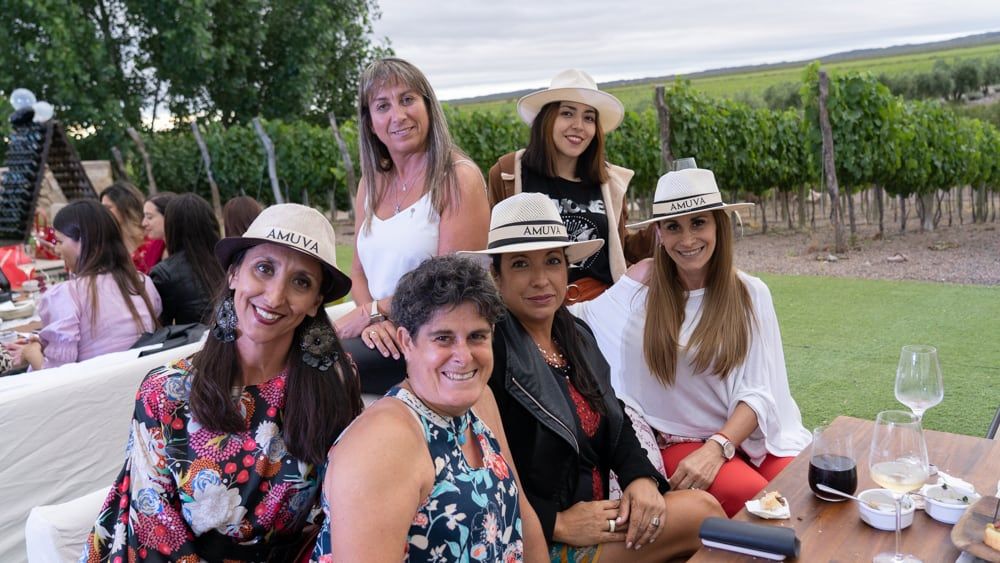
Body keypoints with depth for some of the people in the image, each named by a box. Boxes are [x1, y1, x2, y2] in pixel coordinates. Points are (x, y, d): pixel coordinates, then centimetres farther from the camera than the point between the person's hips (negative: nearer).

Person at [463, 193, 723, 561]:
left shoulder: (577, 334, 7)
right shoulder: (488, 351, -21)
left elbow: (616, 423, 11)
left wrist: (642, 478, -8)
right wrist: (557, 524, -20)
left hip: (598, 516, 8)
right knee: (702, 513, -13)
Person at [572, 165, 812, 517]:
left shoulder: (750, 293, 0)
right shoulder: (643, 284, -1)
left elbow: (759, 392, -4)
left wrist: (717, 448, -19)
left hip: (749, 434, 2)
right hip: (680, 439, -1)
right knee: (749, 496, -29)